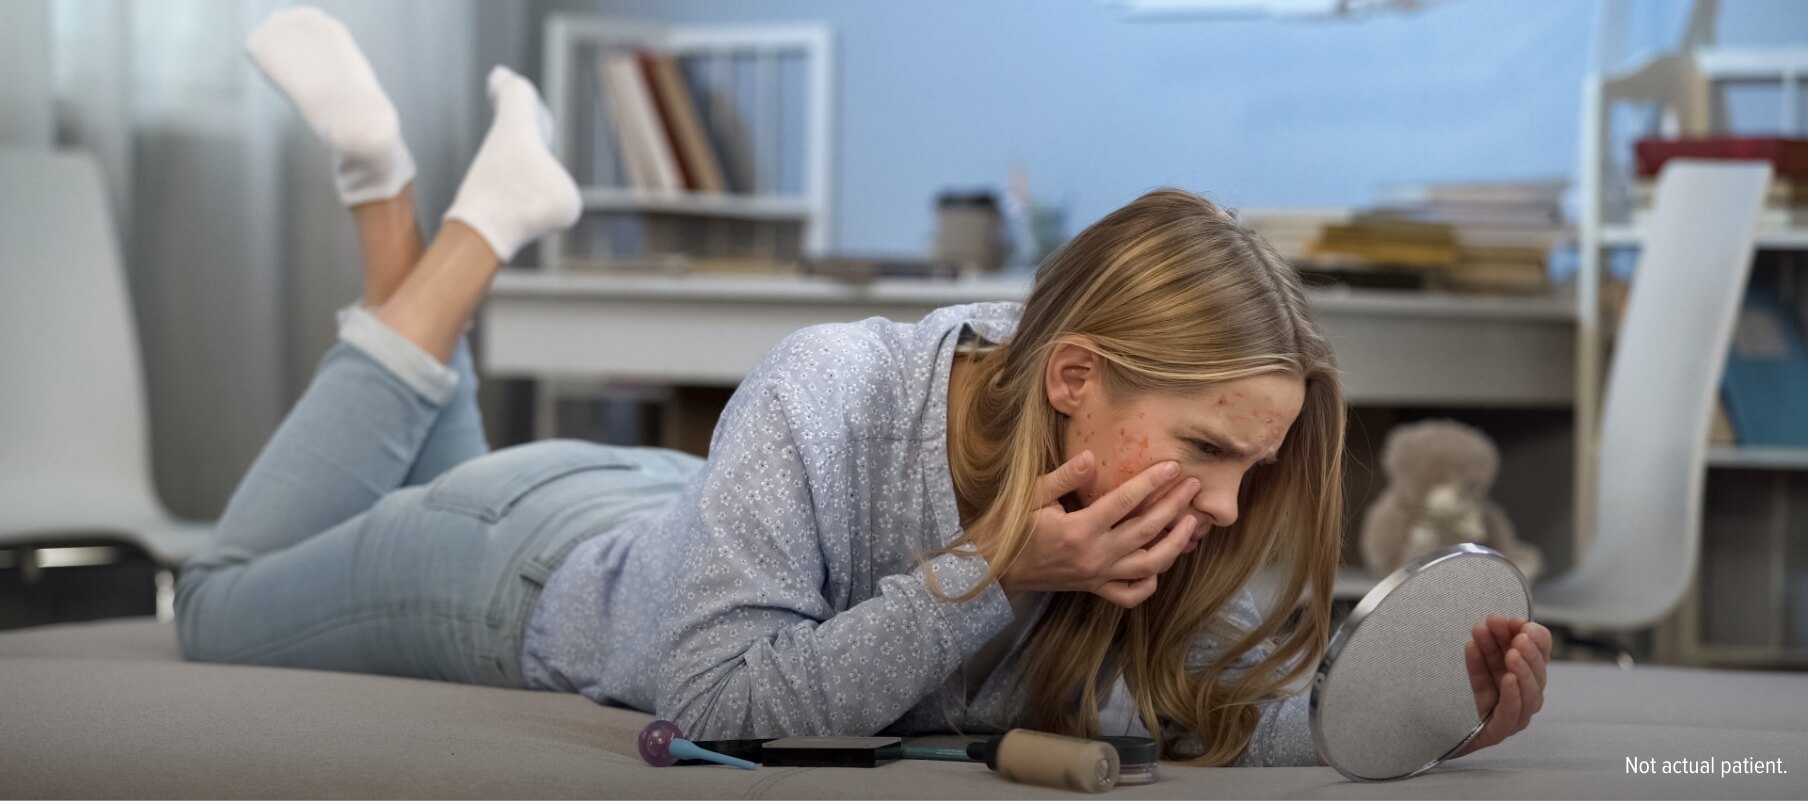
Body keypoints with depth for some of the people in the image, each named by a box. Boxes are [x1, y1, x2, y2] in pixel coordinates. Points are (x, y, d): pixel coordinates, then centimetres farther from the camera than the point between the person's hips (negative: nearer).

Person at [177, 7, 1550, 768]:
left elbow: (1278, 723, -26)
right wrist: (986, 574, -49)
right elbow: (717, 699, -41)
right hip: (538, 567, -5)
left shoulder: (1167, 519, -31)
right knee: (227, 606, 24)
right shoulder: (826, 399, -45)